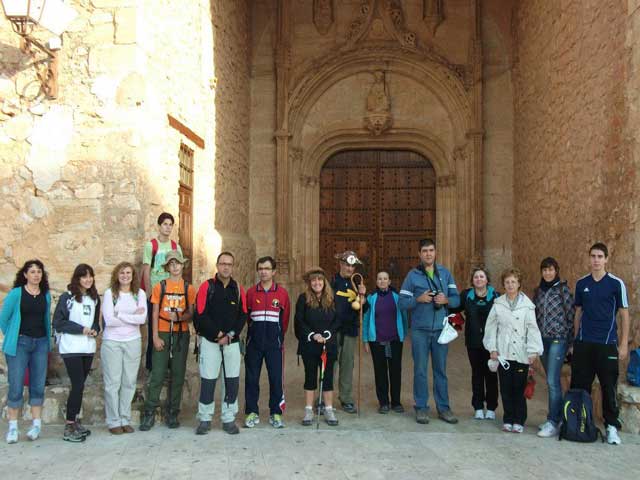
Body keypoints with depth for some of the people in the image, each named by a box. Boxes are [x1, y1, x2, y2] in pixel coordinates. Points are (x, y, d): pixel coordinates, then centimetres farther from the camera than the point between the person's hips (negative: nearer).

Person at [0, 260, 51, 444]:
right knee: (16, 386, -1)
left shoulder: (46, 295, 6)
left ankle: (37, 424, 16)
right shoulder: (15, 294, -5)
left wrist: (48, 340, 10)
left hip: (40, 344, 3)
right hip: (20, 344, -3)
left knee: (38, 385, 7)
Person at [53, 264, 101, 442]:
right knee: (77, 385, -9)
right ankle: (69, 428, -2)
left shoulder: (94, 298, 13)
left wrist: (95, 330, -1)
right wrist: (81, 329, -14)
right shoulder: (67, 297, -4)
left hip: (88, 347, 5)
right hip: (71, 348, -5)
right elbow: (58, 322, -7)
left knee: (80, 385, 10)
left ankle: (75, 421, 20)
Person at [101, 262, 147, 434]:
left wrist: (120, 314, -11)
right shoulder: (110, 293, -2)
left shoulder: (140, 293, 4)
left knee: (129, 382, 7)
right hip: (111, 342, -2)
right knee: (113, 383, 1)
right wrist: (133, 316, -9)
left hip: (133, 342, 2)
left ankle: (125, 420, 17)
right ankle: (113, 422, 11)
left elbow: (142, 318, -8)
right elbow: (109, 320, -13)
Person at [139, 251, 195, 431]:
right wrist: (155, 337, -5)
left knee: (178, 374, 5)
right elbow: (155, 313, 2)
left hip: (181, 334, 1)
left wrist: (180, 317, -15)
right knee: (157, 374, -4)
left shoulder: (189, 288, 6)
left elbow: (191, 314, 6)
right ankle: (149, 413, 5)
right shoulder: (160, 286, 4)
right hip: (163, 334, -1)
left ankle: (172, 413, 15)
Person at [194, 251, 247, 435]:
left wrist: (230, 335, -8)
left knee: (232, 381, 4)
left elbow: (243, 315, 4)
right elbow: (201, 316, -7)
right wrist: (217, 333, -10)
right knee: (208, 380, 0)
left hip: (232, 342, 3)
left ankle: (229, 419, 16)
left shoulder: (238, 289, 8)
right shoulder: (206, 286, -1)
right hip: (209, 341, -2)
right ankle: (205, 419, 13)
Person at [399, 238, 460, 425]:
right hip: (420, 330, -2)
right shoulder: (412, 275, 1)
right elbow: (402, 303, -2)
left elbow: (456, 299, 6)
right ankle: (421, 408, 15)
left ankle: (443, 407, 19)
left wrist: (446, 300, -14)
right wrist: (418, 299, -18)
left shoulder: (445, 273, 8)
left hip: (441, 329, 2)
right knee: (420, 370, 4)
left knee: (441, 370, 9)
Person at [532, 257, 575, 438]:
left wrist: (569, 340, -6)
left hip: (558, 339, -6)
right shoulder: (538, 291, 12)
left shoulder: (563, 289, -5)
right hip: (542, 339, 6)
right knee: (552, 381, 13)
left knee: (552, 381, -10)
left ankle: (554, 423, -4)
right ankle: (557, 416, 24)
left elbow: (571, 314, -5)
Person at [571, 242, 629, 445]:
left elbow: (624, 315, -1)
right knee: (579, 385, 6)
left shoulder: (616, 283, -2)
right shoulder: (581, 283, 7)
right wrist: (575, 339, 10)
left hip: (607, 344, -3)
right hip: (583, 343, 3)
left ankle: (612, 426, 14)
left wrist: (624, 344, -5)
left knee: (609, 386, 2)